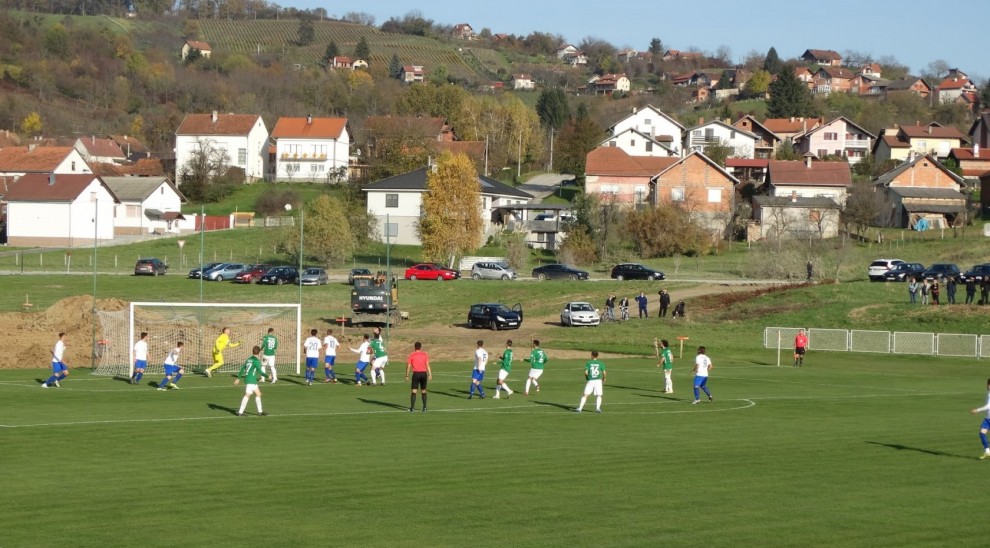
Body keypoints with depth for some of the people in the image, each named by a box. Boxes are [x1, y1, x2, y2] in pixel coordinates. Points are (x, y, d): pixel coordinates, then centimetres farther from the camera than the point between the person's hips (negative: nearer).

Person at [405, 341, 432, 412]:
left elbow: (408, 366, 0)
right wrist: (430, 374, -1)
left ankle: (412, 408, -9)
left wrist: (407, 376, 5)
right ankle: (424, 407, 13)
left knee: (414, 391, -2)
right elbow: (427, 365, 0)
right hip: (424, 373, 2)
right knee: (423, 391, 13)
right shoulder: (424, 354, 7)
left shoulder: (412, 355, 3)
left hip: (416, 374, -2)